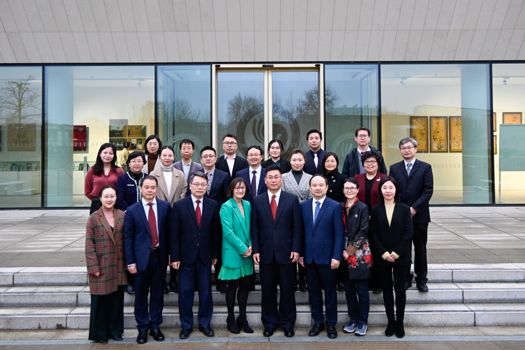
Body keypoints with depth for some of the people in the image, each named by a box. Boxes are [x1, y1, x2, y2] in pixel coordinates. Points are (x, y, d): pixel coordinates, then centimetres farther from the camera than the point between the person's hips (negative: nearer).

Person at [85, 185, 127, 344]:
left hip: (118, 266, 3)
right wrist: (94, 267, -11)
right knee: (100, 301, 7)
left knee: (117, 300, 11)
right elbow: (89, 245, -7)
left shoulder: (122, 216, 2)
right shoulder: (93, 218, -5)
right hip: (101, 267, -3)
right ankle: (99, 333, 22)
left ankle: (115, 330, 26)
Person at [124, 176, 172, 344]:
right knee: (141, 295, 9)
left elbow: (168, 231, 4)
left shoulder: (165, 206, 1)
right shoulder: (132, 210, -4)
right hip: (141, 257, -1)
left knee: (157, 293, 12)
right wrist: (130, 261, -6)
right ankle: (142, 328, 24)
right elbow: (128, 237, -3)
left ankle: (155, 326, 26)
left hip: (160, 256, 2)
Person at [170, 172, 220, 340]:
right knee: (185, 292, 7)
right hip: (186, 256, -1)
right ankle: (186, 325, 23)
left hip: (205, 256, 1)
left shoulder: (213, 205, -1)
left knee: (205, 291, 10)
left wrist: (215, 254, 3)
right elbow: (174, 234, -5)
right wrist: (175, 257, -7)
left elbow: (215, 232, 3)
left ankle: (205, 323, 25)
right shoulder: (179, 205, -5)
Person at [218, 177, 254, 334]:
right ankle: (231, 319, 22)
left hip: (247, 253, 5)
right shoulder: (226, 207, -10)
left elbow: (250, 228, 11)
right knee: (232, 287, 5)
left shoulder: (247, 205, 8)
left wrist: (250, 246, -3)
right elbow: (228, 232, -16)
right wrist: (242, 248, -15)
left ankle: (242, 318, 24)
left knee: (245, 286, 10)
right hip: (233, 253, -5)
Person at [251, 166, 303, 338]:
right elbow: (255, 228, 4)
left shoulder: (292, 199, 1)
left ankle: (288, 323, 24)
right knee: (268, 290, 9)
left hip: (286, 252, -1)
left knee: (287, 290, 8)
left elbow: (297, 227, -1)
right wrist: (255, 250, -3)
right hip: (265, 253, 1)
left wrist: (296, 249, -7)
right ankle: (269, 323, 24)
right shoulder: (257, 201, 4)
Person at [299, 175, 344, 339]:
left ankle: (331, 323, 24)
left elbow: (339, 233, -8)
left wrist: (336, 256, -13)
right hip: (309, 257, 3)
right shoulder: (303, 206, 6)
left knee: (330, 291, 9)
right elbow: (301, 231, 6)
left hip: (327, 257, -3)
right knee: (313, 291, 12)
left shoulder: (335, 206, -5)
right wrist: (300, 253, 2)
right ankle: (317, 321, 26)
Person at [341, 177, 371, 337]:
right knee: (349, 289, 11)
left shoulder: (363, 207, -5)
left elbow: (363, 231, -10)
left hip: (360, 254, -4)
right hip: (345, 253, 4)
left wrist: (350, 250, -12)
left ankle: (363, 321, 17)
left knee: (362, 290, 3)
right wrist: (342, 250, -2)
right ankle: (353, 319, 24)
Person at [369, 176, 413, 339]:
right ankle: (390, 322, 20)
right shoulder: (376, 210, 1)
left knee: (400, 289, 6)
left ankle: (400, 322, 18)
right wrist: (383, 253, -11)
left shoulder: (404, 209, -1)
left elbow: (408, 232, -6)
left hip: (400, 256, -1)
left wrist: (397, 252, -13)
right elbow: (373, 234, -2)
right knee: (386, 289, 9)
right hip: (382, 257, 1)